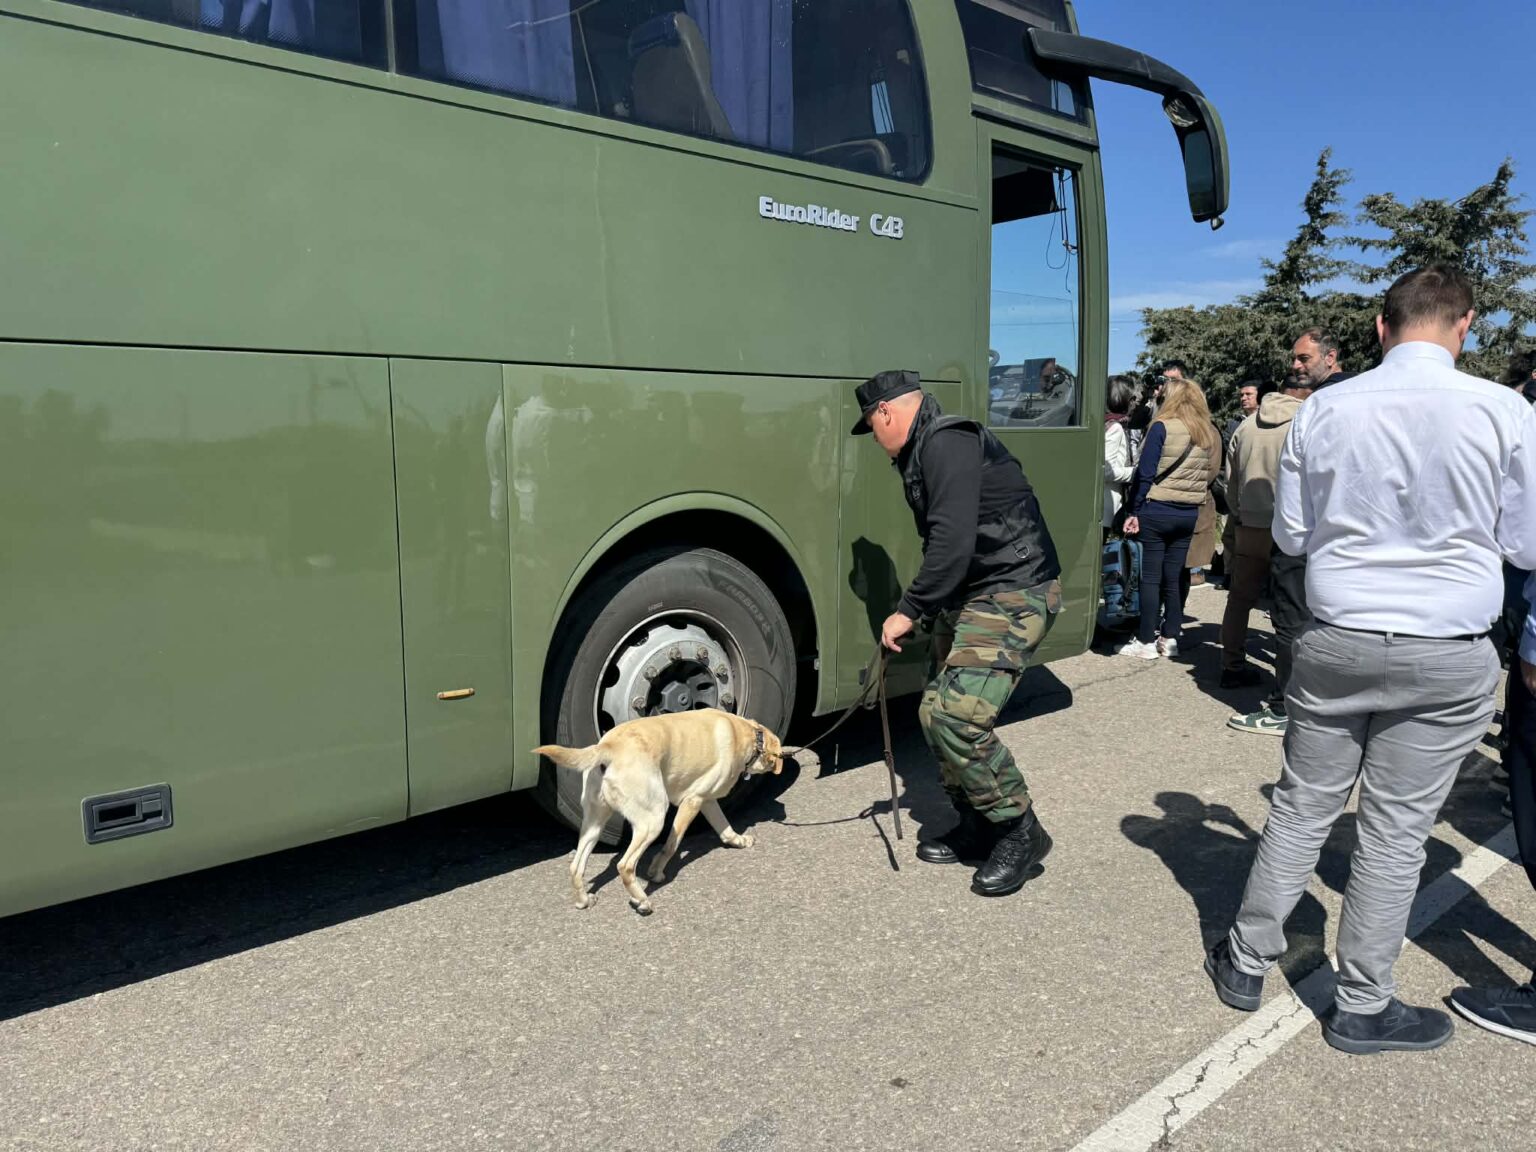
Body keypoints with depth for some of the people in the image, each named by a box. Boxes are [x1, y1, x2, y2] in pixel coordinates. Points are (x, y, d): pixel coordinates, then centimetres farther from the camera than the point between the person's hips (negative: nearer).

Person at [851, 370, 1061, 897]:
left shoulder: (949, 443, -17)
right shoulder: (924, 452, 16)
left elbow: (953, 541, -27)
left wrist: (909, 611, -21)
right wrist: (926, 609, 16)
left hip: (1014, 595, -10)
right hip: (969, 595, 11)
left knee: (958, 716, -19)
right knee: (937, 711, 9)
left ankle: (1020, 832, 0)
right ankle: (977, 826, 24)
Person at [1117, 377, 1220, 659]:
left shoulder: (1162, 427, -9)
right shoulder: (1209, 434, 8)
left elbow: (1145, 472, -11)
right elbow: (1209, 476, 11)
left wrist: (1135, 510, -7)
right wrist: (1194, 501, 15)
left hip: (1156, 512, -5)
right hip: (1189, 515, 5)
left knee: (1150, 577, 0)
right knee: (1173, 578, 12)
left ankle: (1146, 641, 3)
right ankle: (1170, 638, 16)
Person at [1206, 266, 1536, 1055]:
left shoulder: (1324, 410, -3)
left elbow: (1290, 535, 5)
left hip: (1337, 642, 2)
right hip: (1448, 656, -1)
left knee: (1301, 810, 14)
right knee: (1395, 831, 8)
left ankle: (1247, 964, 26)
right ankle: (1362, 1007, 22)